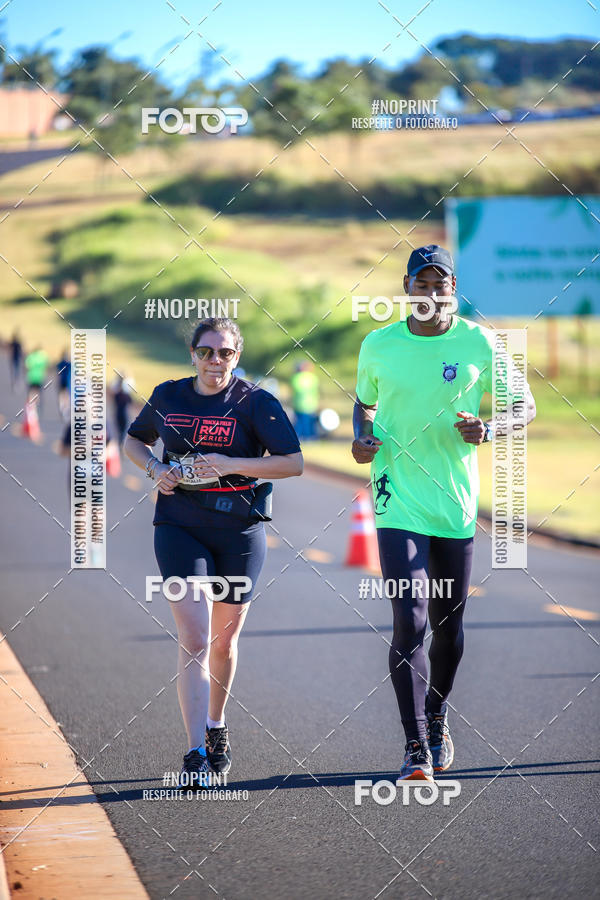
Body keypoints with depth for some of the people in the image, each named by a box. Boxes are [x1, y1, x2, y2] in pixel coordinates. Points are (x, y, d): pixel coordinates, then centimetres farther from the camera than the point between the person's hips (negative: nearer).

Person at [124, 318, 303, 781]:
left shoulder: (257, 402, -5)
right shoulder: (168, 396, 4)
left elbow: (293, 463, -10)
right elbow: (134, 440, 21)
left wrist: (231, 465, -20)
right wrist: (156, 468, -1)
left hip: (240, 531, 0)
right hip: (180, 529, 0)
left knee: (224, 640, 13)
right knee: (195, 639, -13)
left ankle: (216, 726, 39)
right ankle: (196, 752, -16)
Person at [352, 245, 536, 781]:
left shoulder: (478, 344, -1)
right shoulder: (378, 346, 2)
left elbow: (525, 407, 6)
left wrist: (488, 430, -14)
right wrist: (362, 437, -2)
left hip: (456, 503, 1)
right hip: (398, 500, -1)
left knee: (448, 624, 12)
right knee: (409, 621, -13)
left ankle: (437, 718, 38)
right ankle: (416, 748, -10)